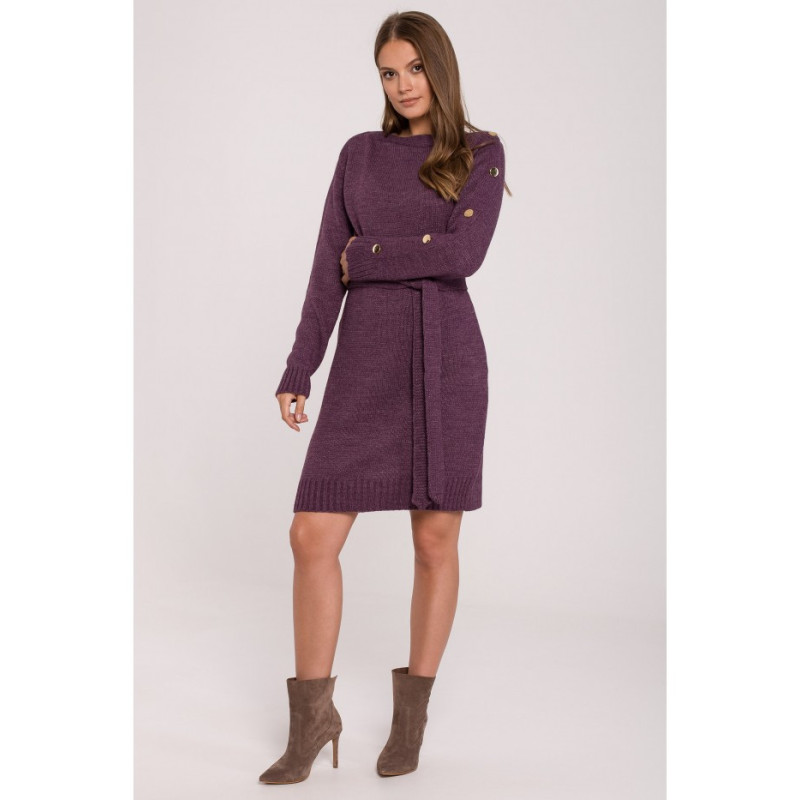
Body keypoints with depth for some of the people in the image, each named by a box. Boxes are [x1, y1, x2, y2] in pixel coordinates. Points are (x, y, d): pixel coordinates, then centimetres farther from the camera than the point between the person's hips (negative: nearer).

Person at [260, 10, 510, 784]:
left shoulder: (482, 153, 4)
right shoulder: (358, 154, 11)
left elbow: (463, 253, -14)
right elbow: (328, 272, 6)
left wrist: (367, 256, -5)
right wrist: (297, 372, 0)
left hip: (446, 359, -2)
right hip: (366, 365, 2)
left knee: (435, 540, 2)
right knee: (312, 536, -6)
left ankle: (411, 716, 19)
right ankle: (312, 716, 10)